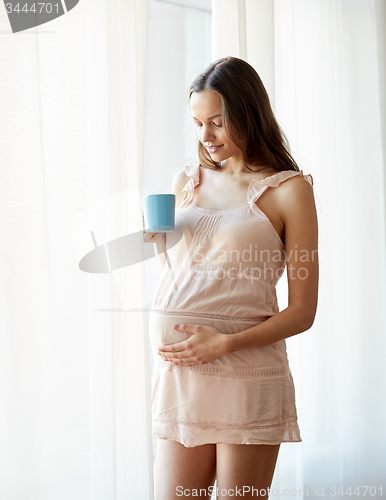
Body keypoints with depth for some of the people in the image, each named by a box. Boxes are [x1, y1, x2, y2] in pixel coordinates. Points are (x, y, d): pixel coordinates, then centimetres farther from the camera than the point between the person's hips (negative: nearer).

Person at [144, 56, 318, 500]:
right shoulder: (186, 181, 15)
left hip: (247, 375, -4)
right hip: (177, 374, 4)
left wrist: (226, 343, -15)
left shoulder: (289, 190, 0)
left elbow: (302, 312, -4)